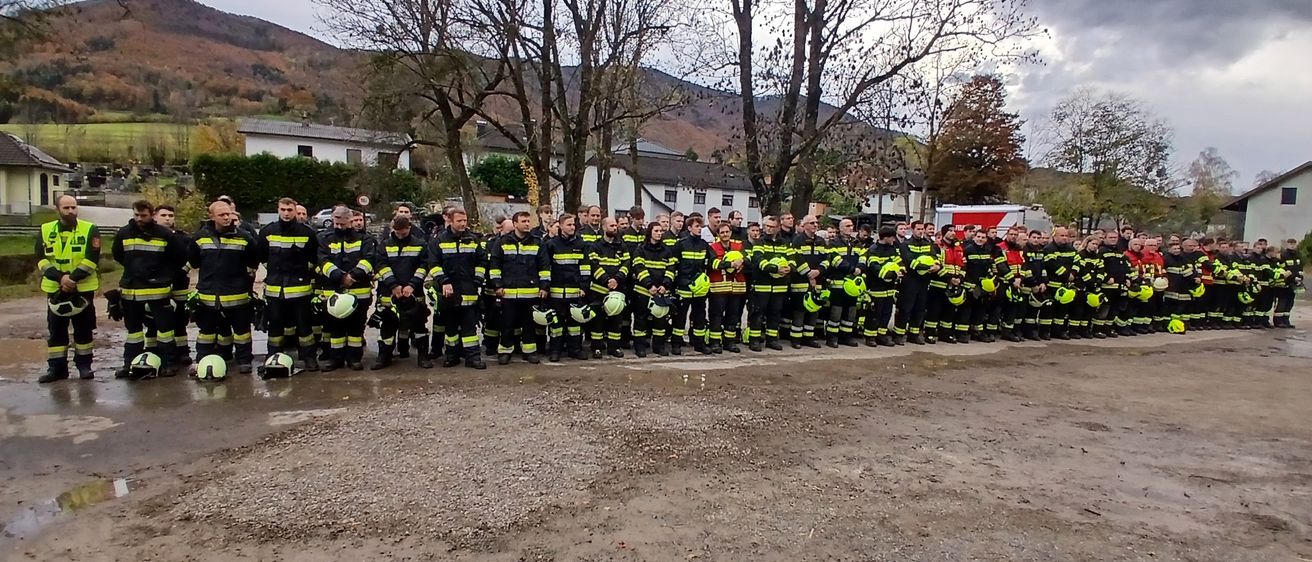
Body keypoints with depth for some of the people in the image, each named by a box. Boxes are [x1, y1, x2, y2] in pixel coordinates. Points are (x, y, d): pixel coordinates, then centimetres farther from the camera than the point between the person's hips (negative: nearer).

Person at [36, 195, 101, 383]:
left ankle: (84, 365, 14)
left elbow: (92, 259, -11)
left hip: (83, 289, -2)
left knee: (84, 329, 5)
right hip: (55, 289, 3)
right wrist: (60, 277, -18)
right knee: (55, 330, 7)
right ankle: (56, 367, 15)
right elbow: (41, 259, -2)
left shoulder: (90, 230, -3)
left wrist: (73, 278, -21)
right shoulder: (45, 231, 4)